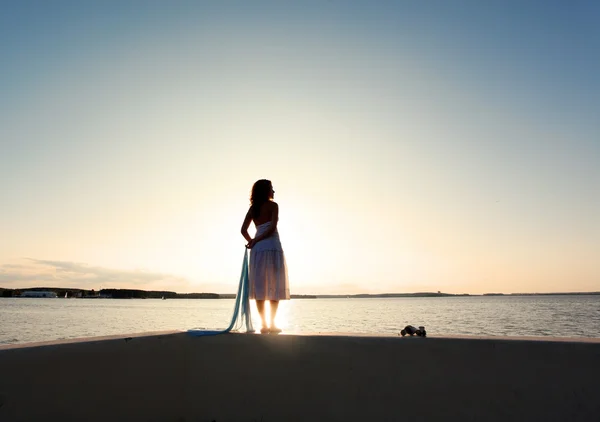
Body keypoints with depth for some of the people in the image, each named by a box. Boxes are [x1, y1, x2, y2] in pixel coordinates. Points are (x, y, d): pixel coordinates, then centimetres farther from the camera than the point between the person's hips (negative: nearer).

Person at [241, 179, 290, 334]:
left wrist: (252, 241, 11)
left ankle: (264, 324, 5)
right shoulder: (273, 205, -1)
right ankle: (272, 324, -1)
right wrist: (256, 240, -7)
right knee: (275, 286, 1)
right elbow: (272, 227, -13)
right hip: (272, 247, -5)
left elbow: (243, 230, 6)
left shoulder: (253, 208, 13)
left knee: (260, 286, 5)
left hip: (258, 249, 5)